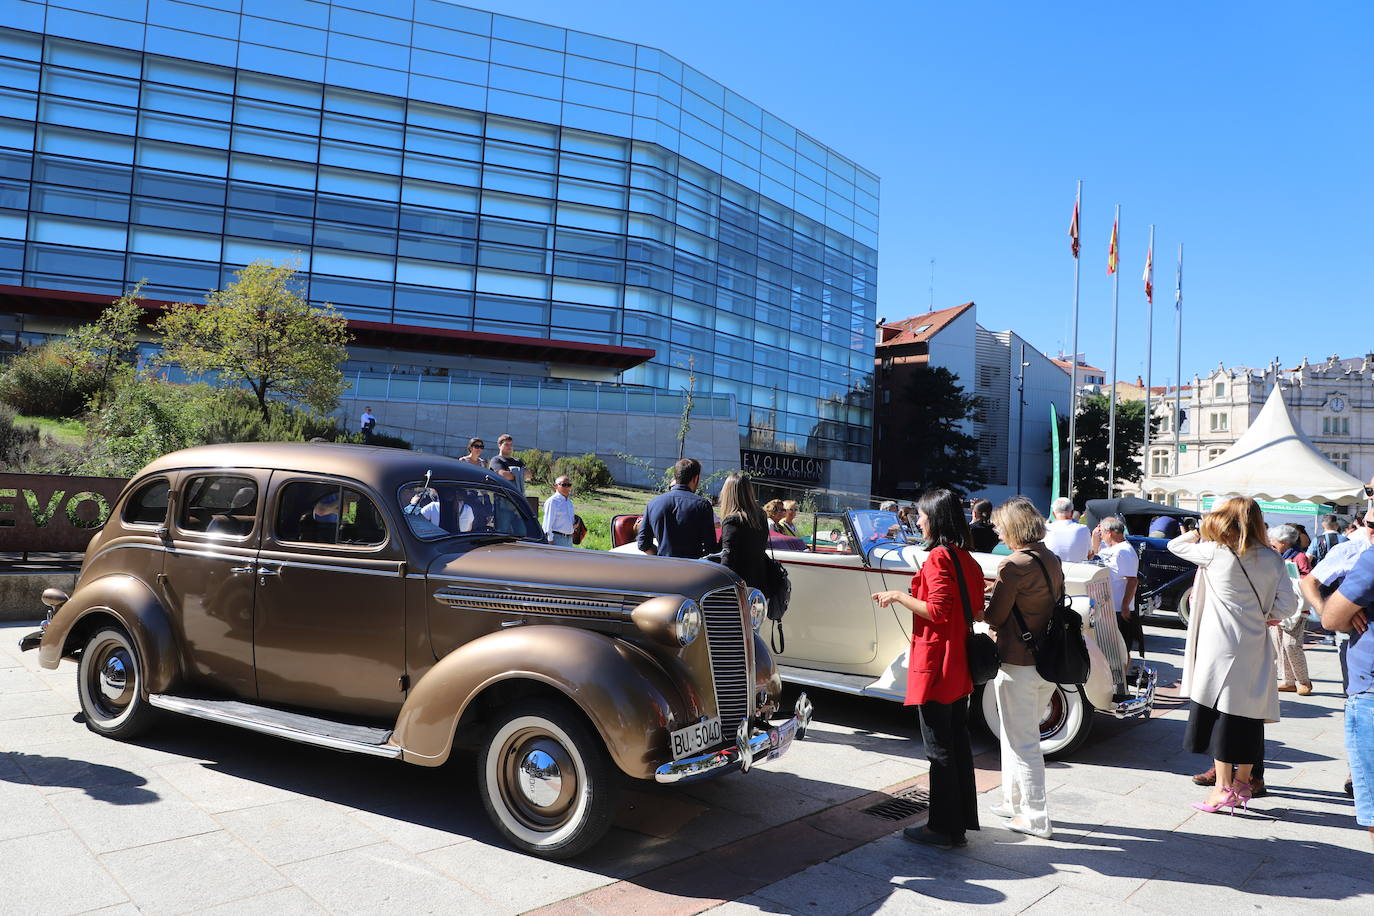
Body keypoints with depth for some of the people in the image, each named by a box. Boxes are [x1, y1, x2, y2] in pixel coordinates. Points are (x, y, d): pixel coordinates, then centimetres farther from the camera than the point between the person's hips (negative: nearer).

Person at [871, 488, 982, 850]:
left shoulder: (938, 557, -17)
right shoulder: (968, 559, 9)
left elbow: (937, 610, -23)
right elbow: (975, 610, 15)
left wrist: (898, 596, -12)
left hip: (936, 666, -9)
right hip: (960, 668, 9)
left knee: (939, 750, 2)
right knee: (958, 744, 16)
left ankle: (943, 829, 12)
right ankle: (961, 821, 26)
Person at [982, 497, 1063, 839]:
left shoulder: (1013, 566, -20)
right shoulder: (1051, 559, 4)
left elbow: (994, 617, -15)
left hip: (1018, 666, -8)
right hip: (1049, 663, 8)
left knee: (1022, 742, 5)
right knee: (1022, 735, 22)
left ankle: (1036, 819, 15)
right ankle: (1015, 801, 34)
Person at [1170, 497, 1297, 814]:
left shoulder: (1214, 553, -8)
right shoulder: (1272, 559, 3)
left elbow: (1175, 544, 6)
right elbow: (1288, 604, 0)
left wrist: (1200, 532, 20)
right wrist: (1266, 616, 16)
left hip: (1220, 647, -4)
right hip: (1254, 648, 4)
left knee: (1219, 713, 2)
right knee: (1249, 716, 12)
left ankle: (1223, 788, 4)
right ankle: (1242, 783, 23)